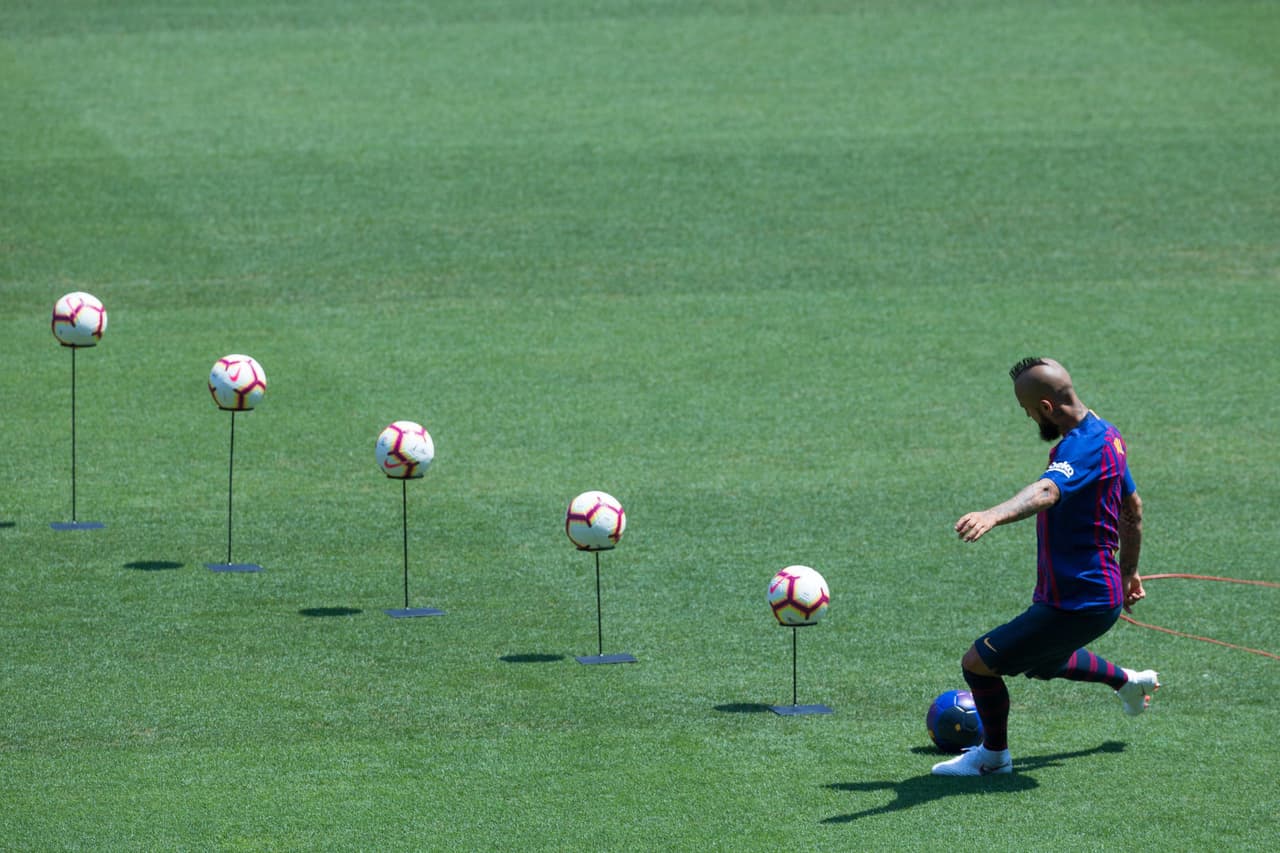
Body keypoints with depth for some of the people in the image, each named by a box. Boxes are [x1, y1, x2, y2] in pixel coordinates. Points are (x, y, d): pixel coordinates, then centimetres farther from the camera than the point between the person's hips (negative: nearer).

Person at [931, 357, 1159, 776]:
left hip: (1077, 606, -10)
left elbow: (1045, 492, -48)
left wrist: (993, 515, -66)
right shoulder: (1106, 435, 7)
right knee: (1042, 662, 36)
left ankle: (994, 754, 17)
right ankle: (1127, 682, 56)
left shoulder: (1082, 448, -26)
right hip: (1102, 592, 10)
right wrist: (1128, 572, 34)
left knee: (978, 662, -4)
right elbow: (1133, 508, 21)